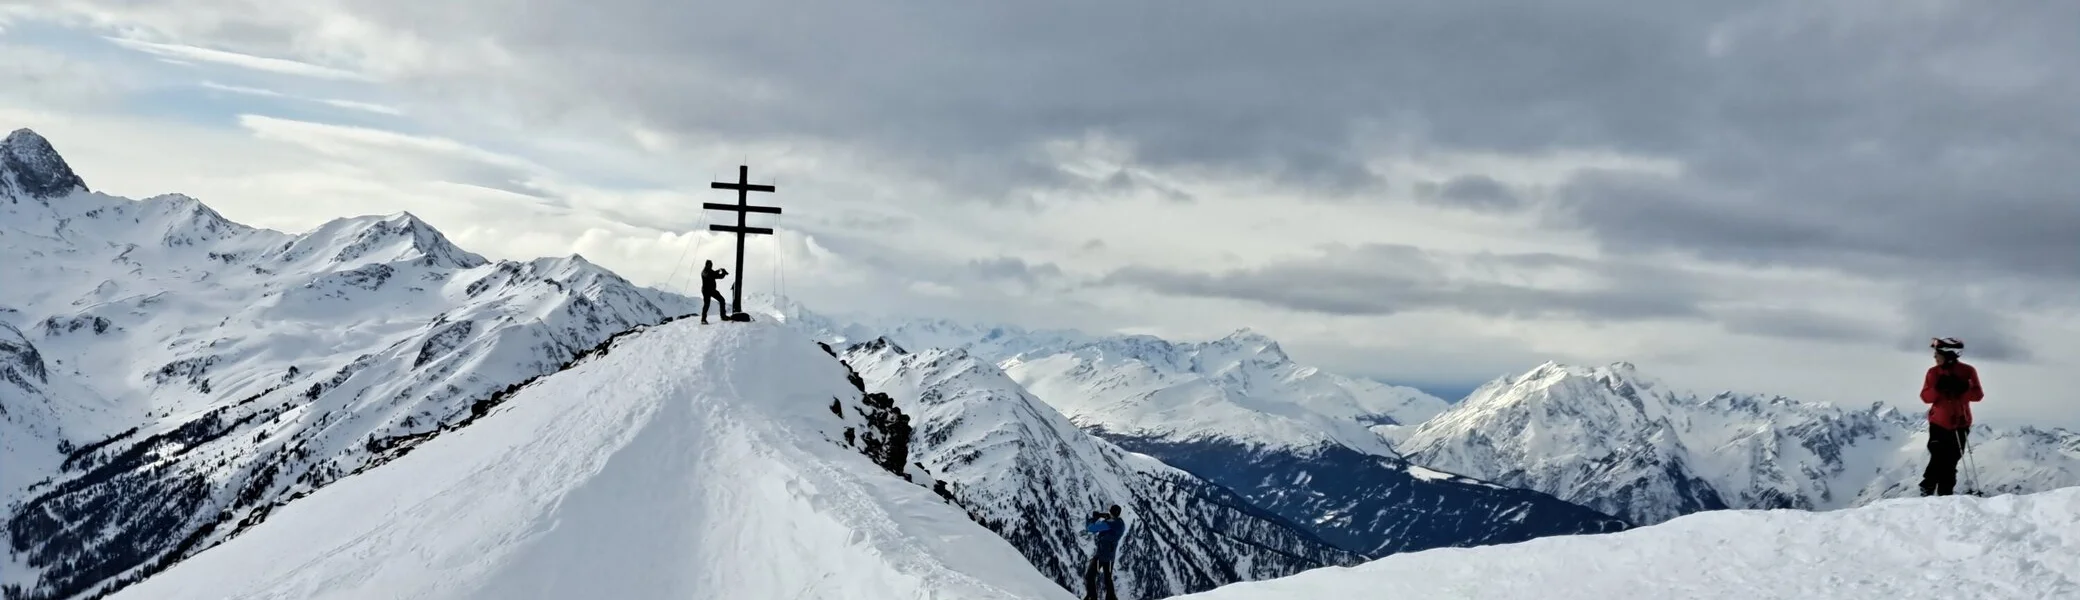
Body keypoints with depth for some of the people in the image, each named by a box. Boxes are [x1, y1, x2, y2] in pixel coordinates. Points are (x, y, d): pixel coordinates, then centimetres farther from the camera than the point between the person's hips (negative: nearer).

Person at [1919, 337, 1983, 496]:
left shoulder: (1967, 371, -4)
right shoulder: (1934, 372, -1)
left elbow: (1978, 394, -8)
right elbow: (1925, 397, -5)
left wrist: (1962, 389, -25)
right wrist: (1938, 388, -23)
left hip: (1960, 423, 0)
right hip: (1939, 423, 0)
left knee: (1951, 461, 5)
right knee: (1938, 459, -9)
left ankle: (1946, 493, 12)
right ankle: (1927, 491, -1)